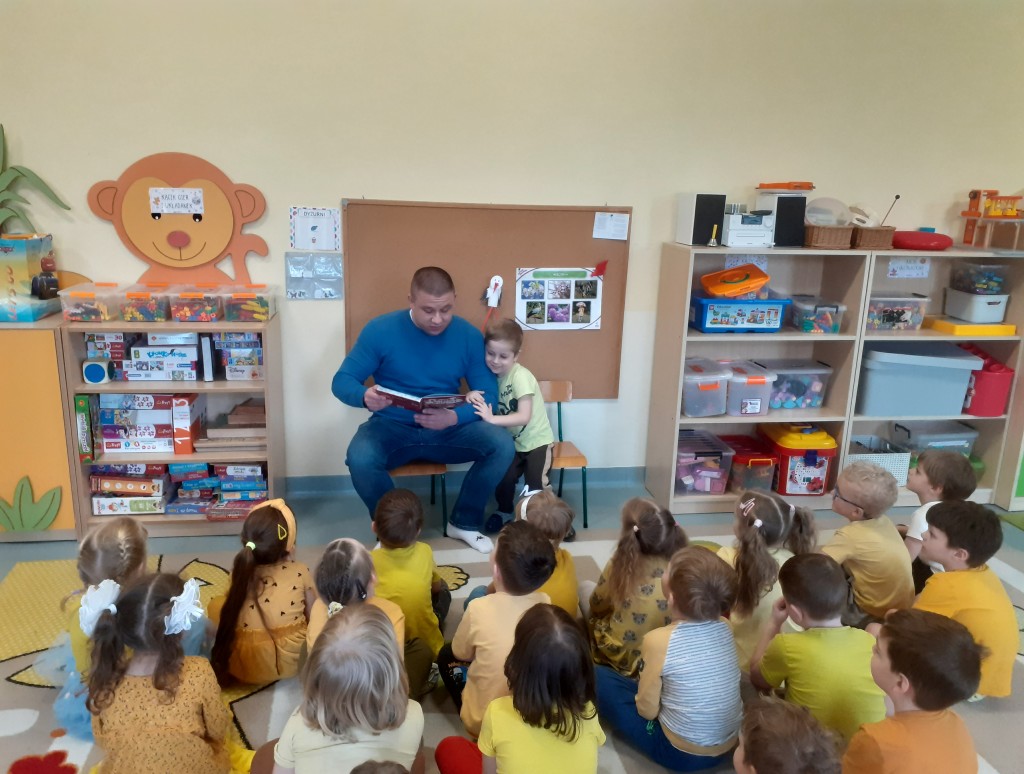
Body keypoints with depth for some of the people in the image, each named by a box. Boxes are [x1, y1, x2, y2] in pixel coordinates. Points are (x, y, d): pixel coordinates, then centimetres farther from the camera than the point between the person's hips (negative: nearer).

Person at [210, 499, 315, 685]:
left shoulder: (239, 571, -5)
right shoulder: (301, 572, -8)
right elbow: (313, 616, 3)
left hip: (248, 667, 1)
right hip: (294, 660, 0)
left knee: (217, 604, 20)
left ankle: (226, 670, 26)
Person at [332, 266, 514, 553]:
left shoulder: (469, 335, -4)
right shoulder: (380, 330, -9)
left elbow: (488, 394, -5)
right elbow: (342, 381, -6)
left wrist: (454, 417, -27)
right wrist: (365, 396, -31)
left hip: (449, 429, 2)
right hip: (392, 427, -1)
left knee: (502, 445, -24)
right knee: (360, 458, -34)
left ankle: (464, 522, 1)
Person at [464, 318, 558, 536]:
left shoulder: (520, 376, -24)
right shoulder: (492, 374, -6)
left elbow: (524, 417, -30)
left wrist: (492, 419, -36)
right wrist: (472, 395, -21)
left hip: (536, 441, -5)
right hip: (513, 442, 5)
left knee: (536, 487, -8)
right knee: (503, 479, -7)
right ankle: (504, 511, 21)